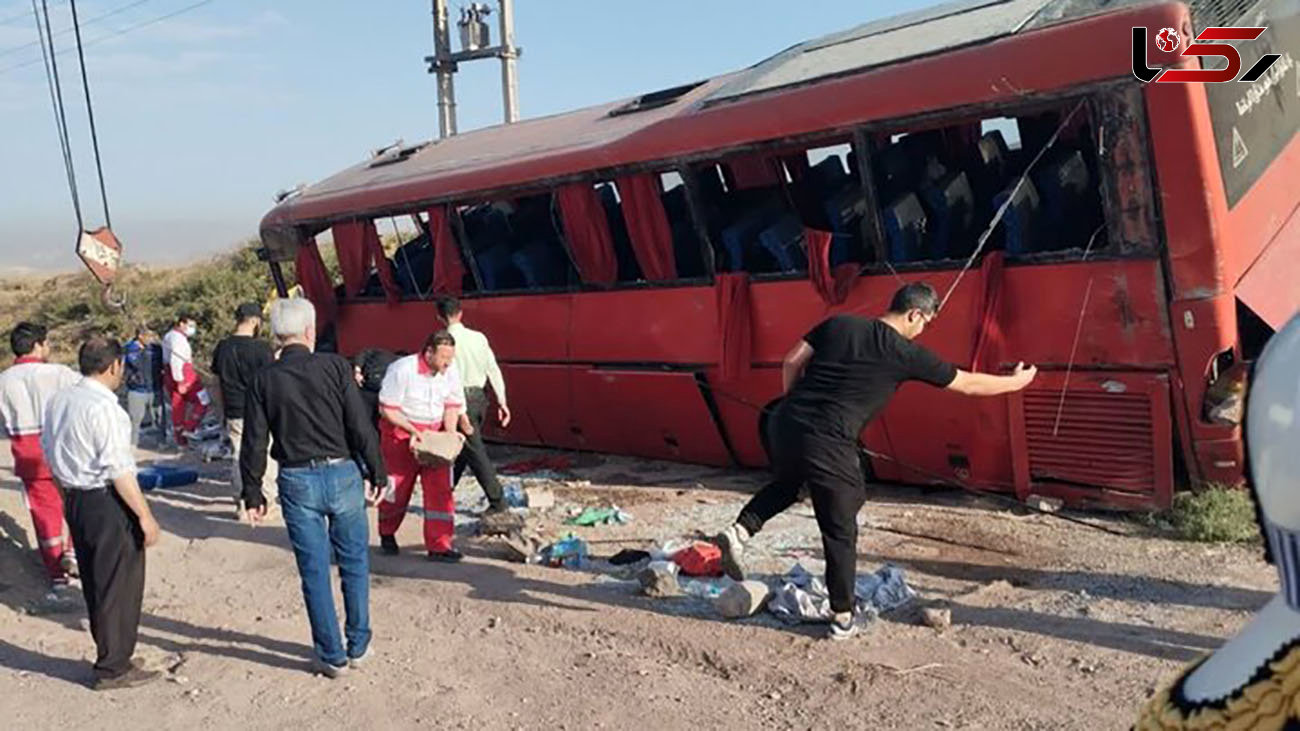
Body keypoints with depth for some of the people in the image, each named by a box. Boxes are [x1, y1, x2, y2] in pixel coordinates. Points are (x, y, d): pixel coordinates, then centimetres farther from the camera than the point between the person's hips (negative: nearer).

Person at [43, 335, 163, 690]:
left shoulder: (58, 401, 7)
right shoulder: (103, 407, -20)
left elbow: (51, 453, 14)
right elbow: (119, 470, -21)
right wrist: (145, 515, -17)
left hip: (74, 498, 9)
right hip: (108, 502, -9)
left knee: (94, 582, 19)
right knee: (119, 586, 3)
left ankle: (109, 653, 32)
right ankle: (114, 668, 12)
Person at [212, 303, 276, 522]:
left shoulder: (222, 348, 2)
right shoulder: (261, 348, -13)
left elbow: (219, 383, 9)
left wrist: (224, 412, 18)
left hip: (234, 413, 4)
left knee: (240, 457, 11)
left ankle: (242, 506, 14)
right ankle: (267, 502, 15)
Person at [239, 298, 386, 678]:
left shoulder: (264, 380, -2)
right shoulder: (335, 366, -7)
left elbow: (254, 443, 0)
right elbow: (361, 427, -8)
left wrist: (253, 494, 9)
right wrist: (377, 473, 1)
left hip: (297, 482, 1)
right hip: (342, 474, -1)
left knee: (314, 572, 9)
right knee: (354, 564, 14)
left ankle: (332, 656, 17)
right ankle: (358, 646, 23)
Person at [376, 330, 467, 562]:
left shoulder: (450, 372, -5)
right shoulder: (402, 370, -20)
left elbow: (452, 405, 6)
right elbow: (387, 409, -16)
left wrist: (451, 433, -10)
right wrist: (413, 431, -23)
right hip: (400, 433, -4)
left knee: (440, 489, -6)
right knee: (397, 489, 8)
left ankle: (439, 545, 0)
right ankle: (387, 534, 36)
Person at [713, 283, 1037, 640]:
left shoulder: (838, 324, 12)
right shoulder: (906, 354, 1)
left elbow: (792, 363, 10)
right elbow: (968, 384, 12)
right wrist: (1017, 381, 28)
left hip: (785, 423, 5)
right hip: (827, 445, -5)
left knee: (786, 484, 35)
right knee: (840, 533, 11)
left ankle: (739, 532, 14)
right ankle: (843, 618, 22)